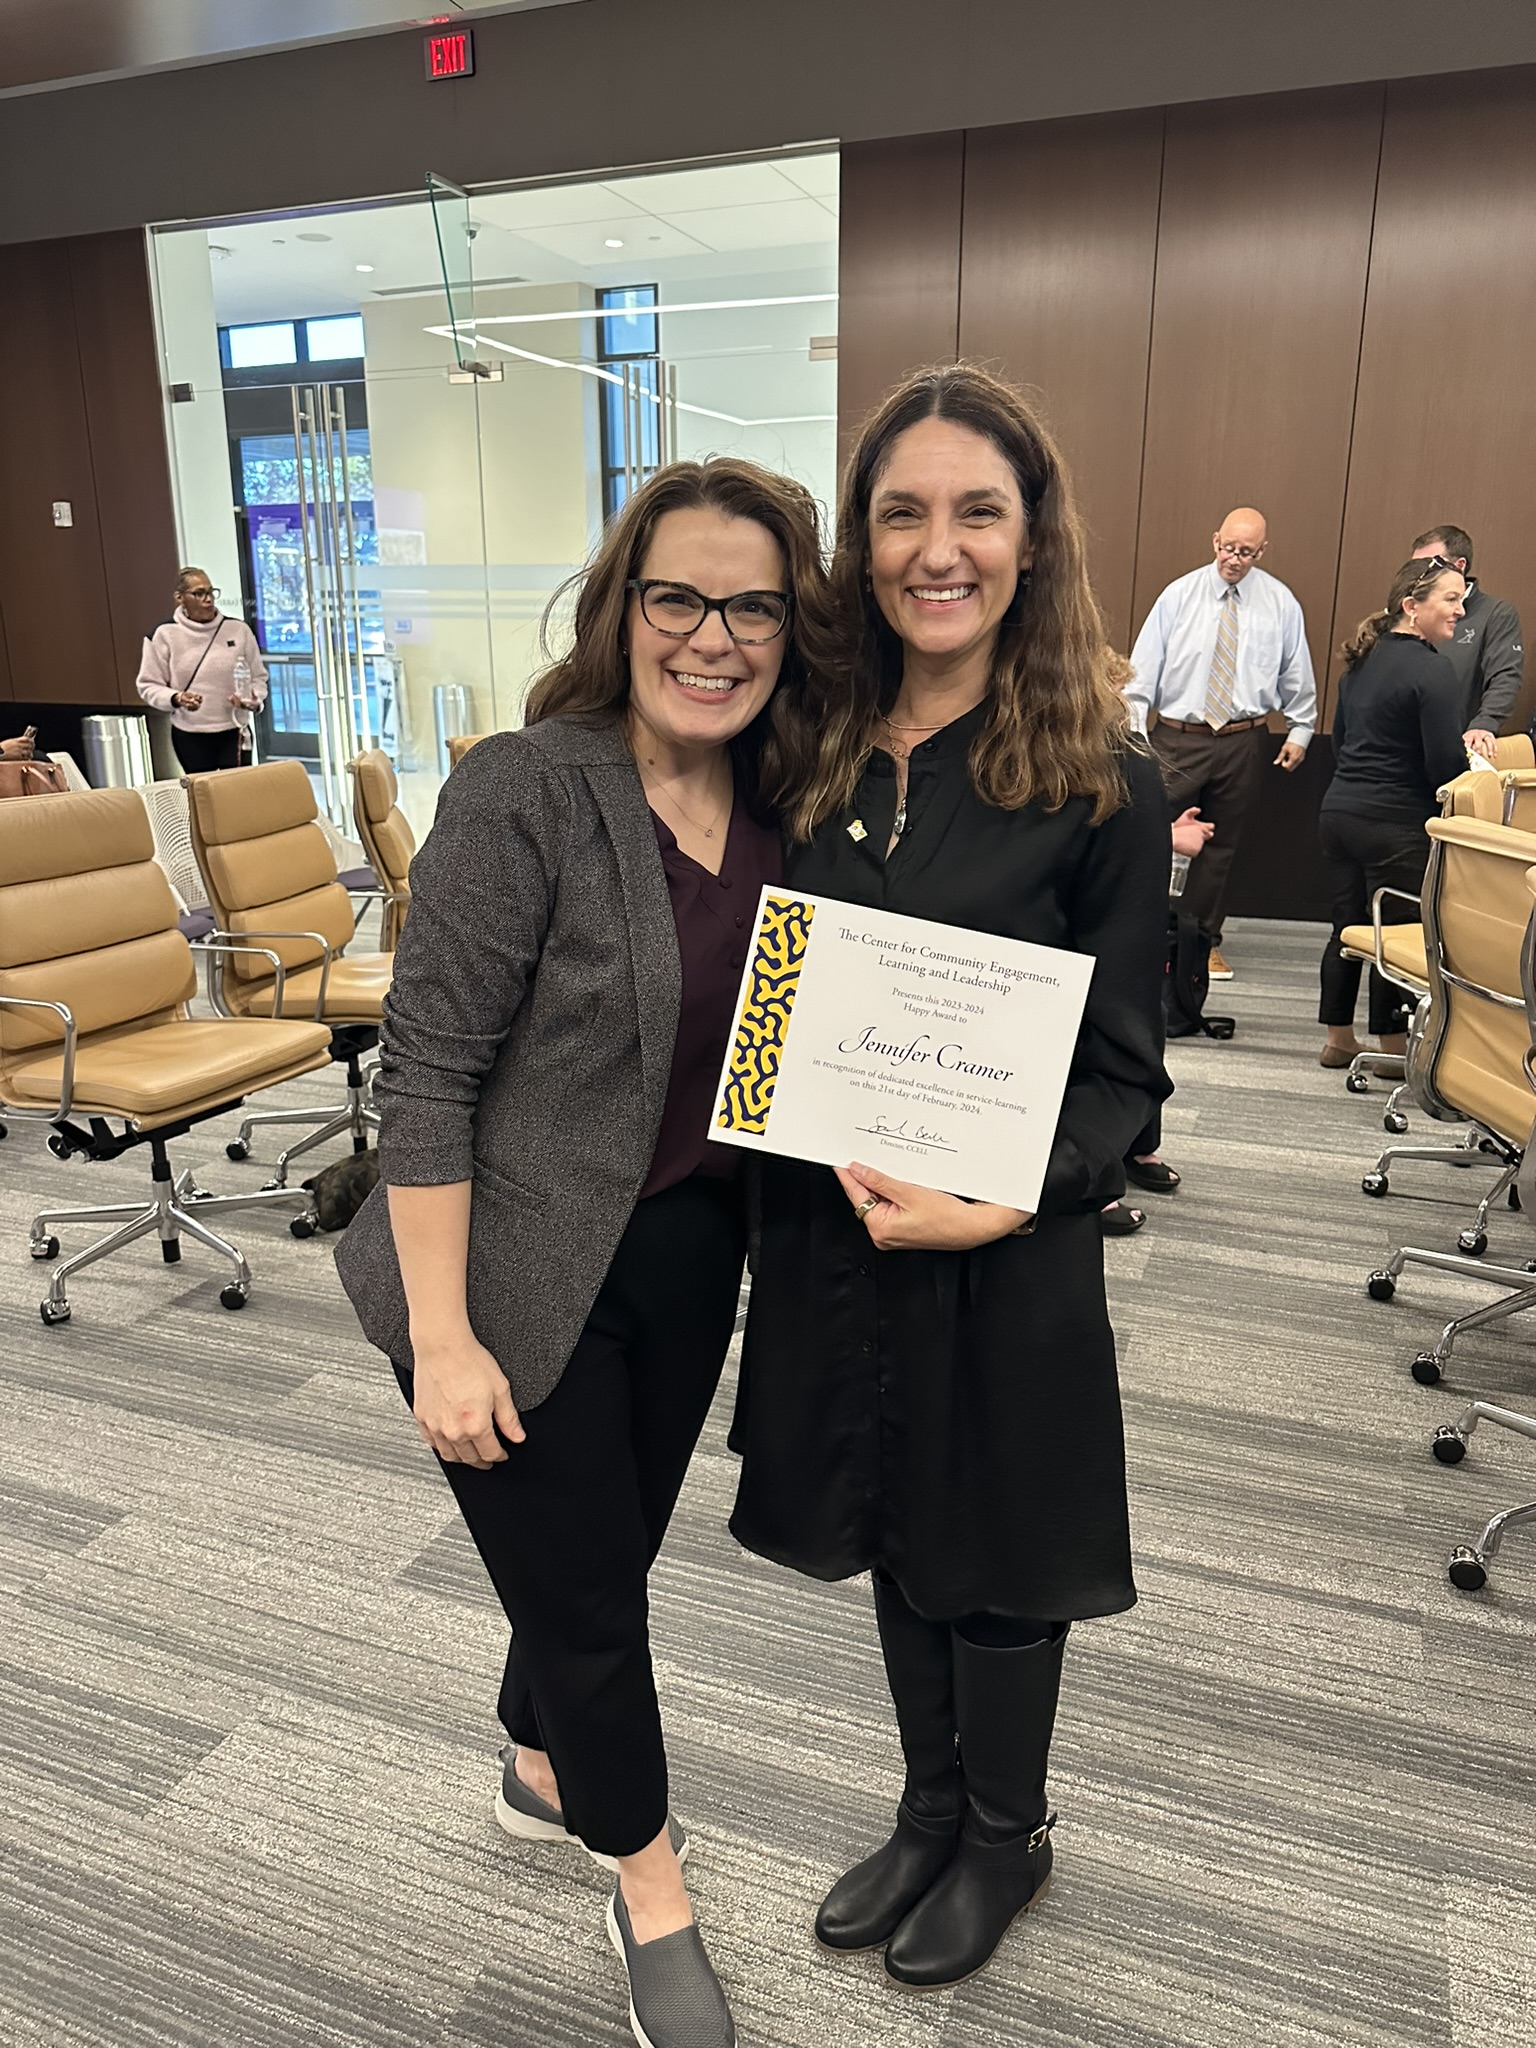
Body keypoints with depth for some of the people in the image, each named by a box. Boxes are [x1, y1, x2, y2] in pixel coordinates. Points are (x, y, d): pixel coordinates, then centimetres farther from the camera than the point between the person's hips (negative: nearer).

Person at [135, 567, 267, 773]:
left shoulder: (238, 629, 1)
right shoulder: (165, 634, -2)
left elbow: (258, 676, 9)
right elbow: (149, 685, 2)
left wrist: (255, 699, -12)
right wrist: (176, 698, -18)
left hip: (234, 730, 1)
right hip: (190, 735, 0)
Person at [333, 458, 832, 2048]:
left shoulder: (775, 803, -1)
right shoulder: (525, 793, -21)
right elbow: (425, 1070, -20)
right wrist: (443, 1334, -19)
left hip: (689, 1254, 6)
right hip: (524, 1279, -6)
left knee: (612, 1552, 24)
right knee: (585, 1592, 11)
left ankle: (543, 1769, 55)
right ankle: (648, 1885, 40)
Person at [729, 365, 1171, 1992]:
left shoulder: (1098, 780, -12)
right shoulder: (815, 747, 1)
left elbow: (1122, 1067, -9)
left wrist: (1007, 1199, -24)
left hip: (1006, 1253, -4)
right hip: (830, 1228, 4)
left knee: (994, 1548, 15)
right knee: (892, 1523, 21)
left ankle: (1005, 1837, 45)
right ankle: (928, 1810, 49)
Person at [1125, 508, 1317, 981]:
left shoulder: (1280, 603, 4)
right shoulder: (1180, 595, -1)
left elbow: (1297, 675, 12)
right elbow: (1144, 669, -2)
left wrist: (1299, 731, 10)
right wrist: (1133, 732, -8)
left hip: (1242, 743, 2)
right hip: (1177, 738, -2)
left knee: (1222, 845, 11)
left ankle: (1205, 940, 22)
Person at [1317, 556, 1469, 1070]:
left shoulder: (1364, 659, 10)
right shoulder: (1434, 672, -15)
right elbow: (1446, 767, -17)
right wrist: (1471, 753, 3)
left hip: (1339, 810, 8)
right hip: (1396, 826, -8)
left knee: (1347, 926, 13)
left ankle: (1338, 1041, 22)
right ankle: (1394, 1049, 12)